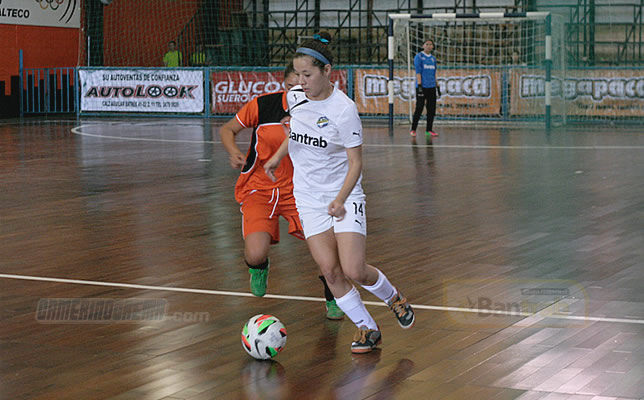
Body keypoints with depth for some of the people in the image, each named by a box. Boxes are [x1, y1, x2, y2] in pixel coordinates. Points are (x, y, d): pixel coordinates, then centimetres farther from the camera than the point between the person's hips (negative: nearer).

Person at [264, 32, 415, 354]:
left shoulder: (344, 109, -18)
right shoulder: (295, 97, -2)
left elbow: (355, 163, -16)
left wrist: (340, 199, -29)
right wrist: (277, 157, 30)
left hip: (344, 197, -4)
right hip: (309, 197, 5)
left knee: (354, 270, -12)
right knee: (330, 270, -6)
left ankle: (394, 298, 21)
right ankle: (367, 329, 9)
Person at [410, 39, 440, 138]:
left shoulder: (433, 58, 14)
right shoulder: (419, 57, -3)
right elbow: (418, 72, -9)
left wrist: (437, 86, 16)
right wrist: (419, 85, -17)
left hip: (432, 87, 6)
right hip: (422, 86, -6)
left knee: (432, 109, 4)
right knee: (419, 108, -7)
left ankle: (429, 130, 10)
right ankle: (413, 130, 1)